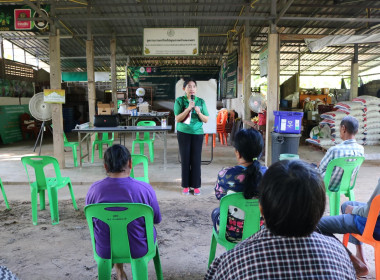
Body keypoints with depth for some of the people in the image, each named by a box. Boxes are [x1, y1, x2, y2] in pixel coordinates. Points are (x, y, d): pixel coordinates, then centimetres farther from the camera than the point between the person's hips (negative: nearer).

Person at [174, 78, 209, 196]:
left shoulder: (201, 101, 4)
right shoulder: (180, 101, -1)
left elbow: (206, 120, 5)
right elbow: (178, 119, -8)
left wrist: (199, 112, -14)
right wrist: (188, 108, -18)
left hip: (197, 133, 1)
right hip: (183, 133, -1)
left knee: (196, 159, 1)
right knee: (185, 159, 2)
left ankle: (196, 186, 12)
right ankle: (186, 185, 14)